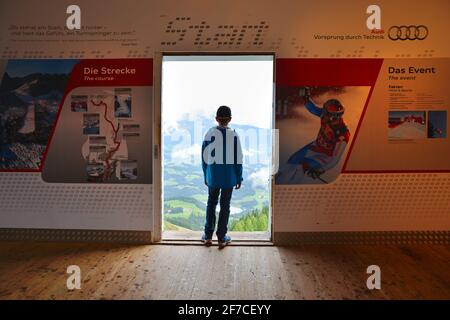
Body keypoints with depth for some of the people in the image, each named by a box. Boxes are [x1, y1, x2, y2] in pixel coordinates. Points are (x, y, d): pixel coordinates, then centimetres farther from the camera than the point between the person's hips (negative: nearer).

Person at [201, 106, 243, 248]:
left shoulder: (210, 133, -5)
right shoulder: (234, 135, -8)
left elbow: (204, 156, 0)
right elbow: (238, 159, -5)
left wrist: (206, 175, 12)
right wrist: (239, 178, 4)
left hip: (213, 176, 1)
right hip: (229, 177, -1)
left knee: (211, 204, 16)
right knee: (225, 206, 8)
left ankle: (208, 236, 21)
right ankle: (221, 238, 16)